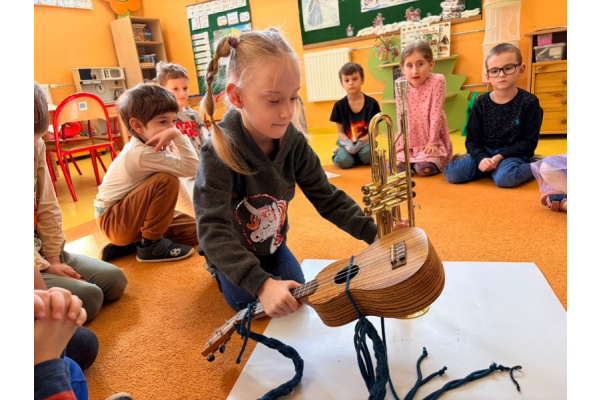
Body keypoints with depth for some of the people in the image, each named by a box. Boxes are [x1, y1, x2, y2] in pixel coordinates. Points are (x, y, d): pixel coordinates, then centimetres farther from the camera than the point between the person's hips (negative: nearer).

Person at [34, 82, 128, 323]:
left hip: (41, 249, 7)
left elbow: (48, 208, 3)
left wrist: (54, 258, 0)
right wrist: (46, 267, -16)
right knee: (88, 298, -21)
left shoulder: (37, 146, -1)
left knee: (115, 280, 0)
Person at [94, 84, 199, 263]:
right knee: (167, 180, -29)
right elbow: (192, 168, -35)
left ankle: (126, 244, 10)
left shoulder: (149, 146, 0)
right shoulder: (144, 154, -29)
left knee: (193, 231, 3)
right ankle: (150, 245, -13)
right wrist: (178, 135, -34)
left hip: (130, 213, 9)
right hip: (112, 221, -9)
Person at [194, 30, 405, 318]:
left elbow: (327, 197, -14)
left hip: (272, 245, 4)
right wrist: (261, 284, -49)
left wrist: (375, 234, -24)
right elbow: (213, 230, -39)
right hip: (231, 252, -4)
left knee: (297, 296, 7)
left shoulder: (293, 142, -19)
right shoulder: (219, 153, -35)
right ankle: (220, 271, 26)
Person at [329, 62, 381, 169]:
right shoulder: (339, 105, -1)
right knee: (344, 161, -29)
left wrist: (360, 142, -19)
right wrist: (349, 144, -19)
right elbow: (340, 132, 1)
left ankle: (358, 156, 3)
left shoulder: (372, 103, -3)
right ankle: (338, 152, 8)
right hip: (348, 142, 1)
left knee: (367, 155, -34)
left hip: (365, 141, 0)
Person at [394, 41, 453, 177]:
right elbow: (401, 114, -3)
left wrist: (432, 142, -15)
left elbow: (435, 113, -15)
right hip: (410, 140, 3)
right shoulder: (400, 84, -5)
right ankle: (414, 160, 19)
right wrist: (403, 141, -5)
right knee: (397, 167, -12)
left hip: (431, 139, -3)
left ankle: (437, 161, 11)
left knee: (423, 168, -23)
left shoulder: (437, 80, -13)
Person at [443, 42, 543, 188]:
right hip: (485, 153, 4)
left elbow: (529, 142, -6)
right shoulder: (481, 104, 2)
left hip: (514, 154, -3)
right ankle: (494, 168, 1)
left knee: (505, 178, -38)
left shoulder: (529, 102, -4)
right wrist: (481, 158, -21)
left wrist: (500, 157, -20)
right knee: (451, 173, -20)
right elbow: (472, 140, 0)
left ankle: (534, 169, -4)